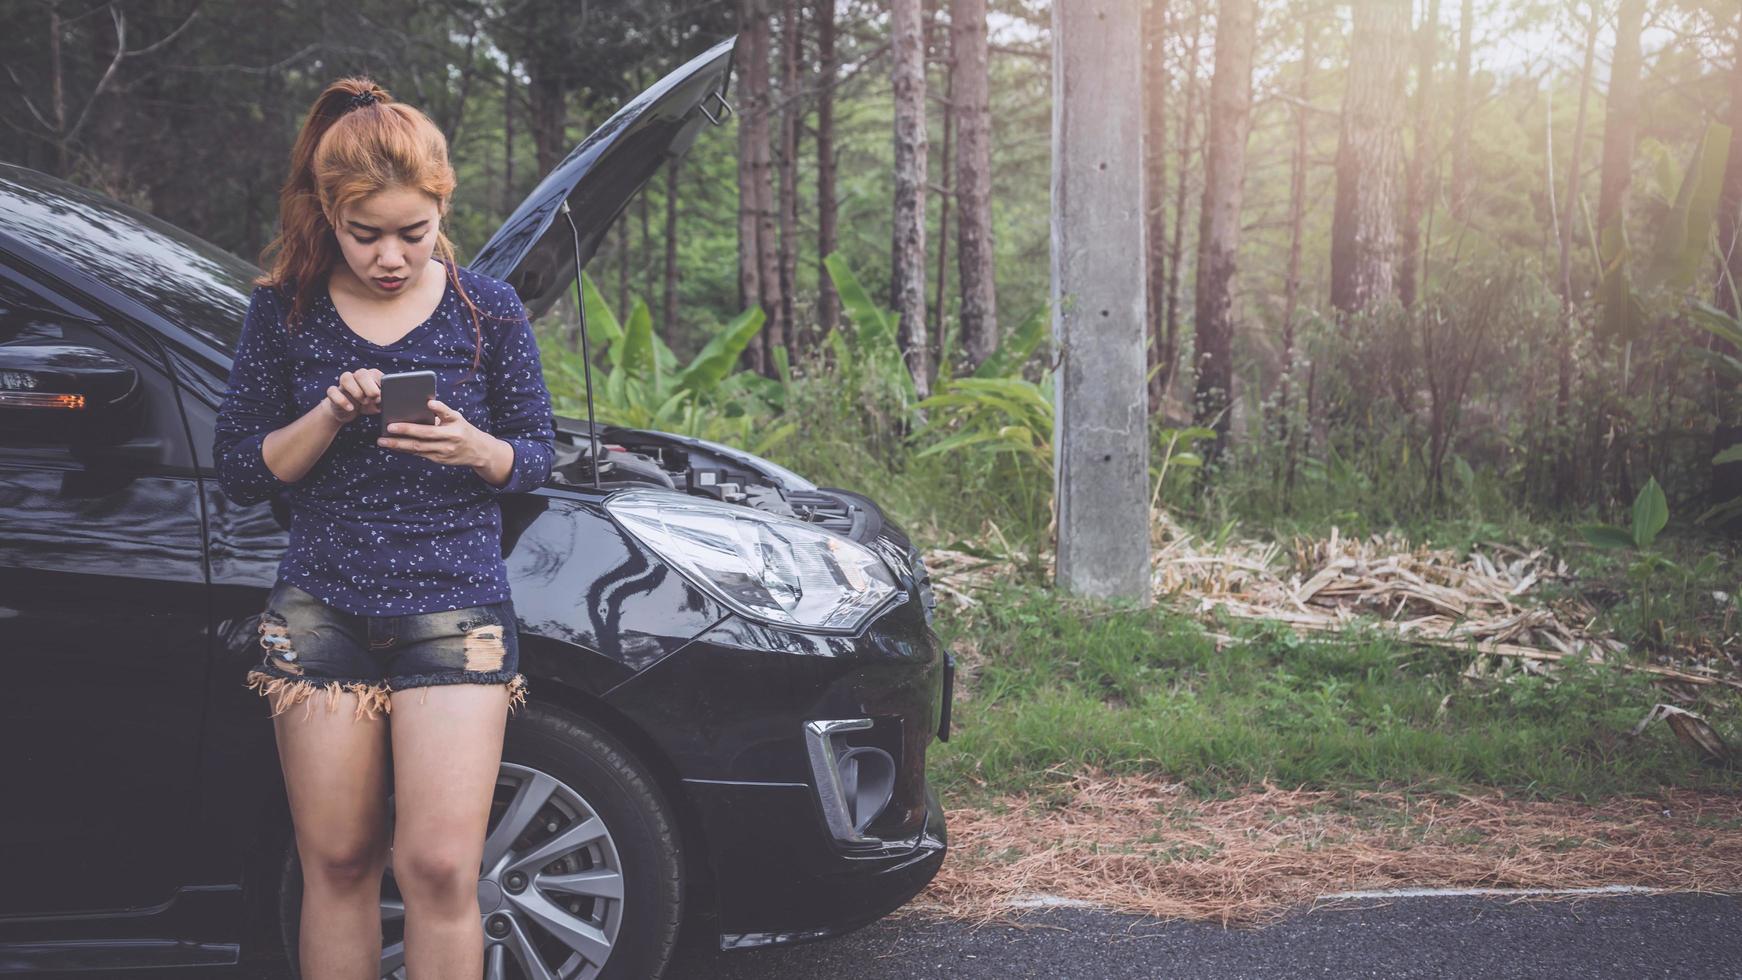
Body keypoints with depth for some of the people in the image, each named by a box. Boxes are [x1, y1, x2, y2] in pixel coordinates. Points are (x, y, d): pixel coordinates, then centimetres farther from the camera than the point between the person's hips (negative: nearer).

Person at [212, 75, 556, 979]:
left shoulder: (488, 311, 1)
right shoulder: (285, 311, 2)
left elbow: (538, 454, 7)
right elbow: (238, 470, 3)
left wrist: (474, 449, -16)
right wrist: (331, 415, -15)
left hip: (455, 606, -1)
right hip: (320, 610, 1)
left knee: (440, 868, -8)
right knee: (336, 863, 8)